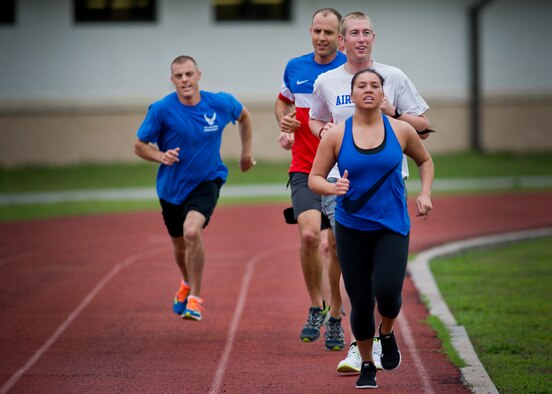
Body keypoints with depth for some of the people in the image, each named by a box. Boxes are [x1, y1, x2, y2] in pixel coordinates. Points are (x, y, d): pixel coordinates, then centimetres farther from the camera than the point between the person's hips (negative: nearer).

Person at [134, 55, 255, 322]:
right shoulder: (161, 109, -16)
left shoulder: (220, 104, -11)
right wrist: (161, 156, -27)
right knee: (179, 245, 17)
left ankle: (195, 298, -11)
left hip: (206, 182, -2)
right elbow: (139, 146, -7)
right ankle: (187, 283, 52)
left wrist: (246, 153, 14)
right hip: (172, 187, 2)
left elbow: (244, 116, 12)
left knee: (192, 231, -27)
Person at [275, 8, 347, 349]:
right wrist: (284, 120, 6)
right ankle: (316, 306, -1)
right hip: (304, 170, 1)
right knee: (309, 234, -20)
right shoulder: (295, 68, 8)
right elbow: (283, 101, 27)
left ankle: (335, 318, 18)